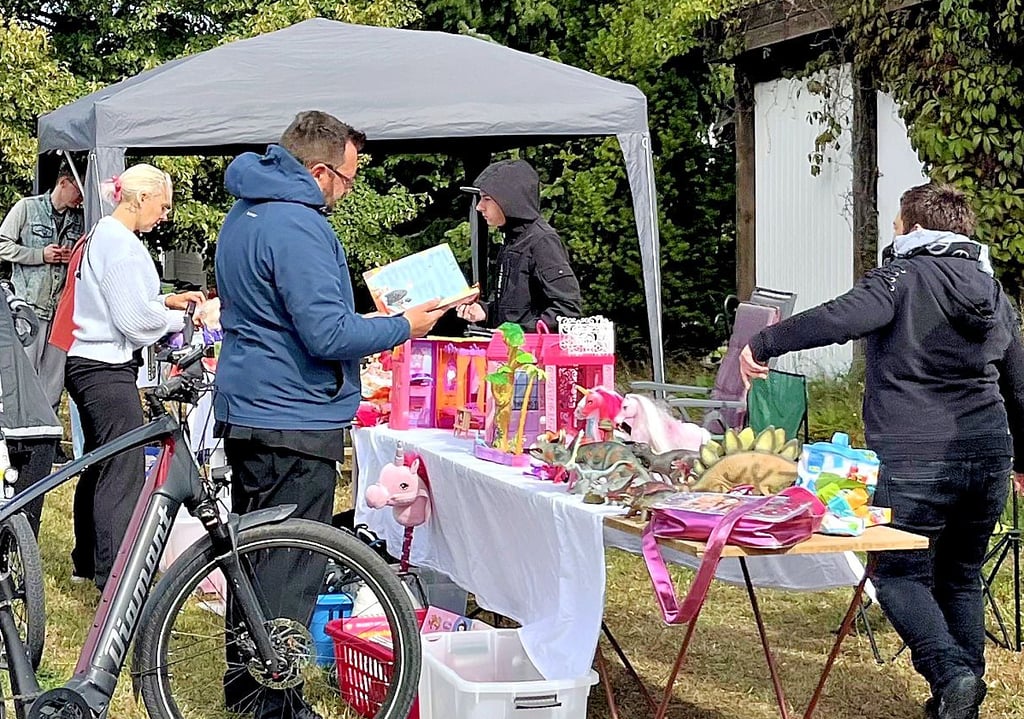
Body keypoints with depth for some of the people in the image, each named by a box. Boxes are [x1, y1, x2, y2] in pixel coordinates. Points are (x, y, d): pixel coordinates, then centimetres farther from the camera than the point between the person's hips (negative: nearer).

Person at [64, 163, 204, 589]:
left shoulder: (101, 236, 16)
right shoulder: (121, 243, -16)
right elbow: (133, 318, -18)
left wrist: (166, 301, 11)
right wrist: (179, 319, -3)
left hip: (88, 363, 11)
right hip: (108, 368, -11)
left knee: (98, 465, 18)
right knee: (124, 472, -12)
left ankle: (86, 562, 27)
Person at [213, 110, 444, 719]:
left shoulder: (244, 214, 13)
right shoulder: (297, 226, -20)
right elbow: (328, 334, -25)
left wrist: (375, 324, 21)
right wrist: (405, 327, -12)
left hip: (245, 411, 10)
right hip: (296, 424, -10)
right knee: (291, 572, -3)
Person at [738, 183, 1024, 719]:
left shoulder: (903, 276, -4)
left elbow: (843, 317, -24)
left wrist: (763, 343, -16)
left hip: (914, 461, -6)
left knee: (899, 573, 4)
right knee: (961, 576, 17)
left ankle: (950, 671, -15)